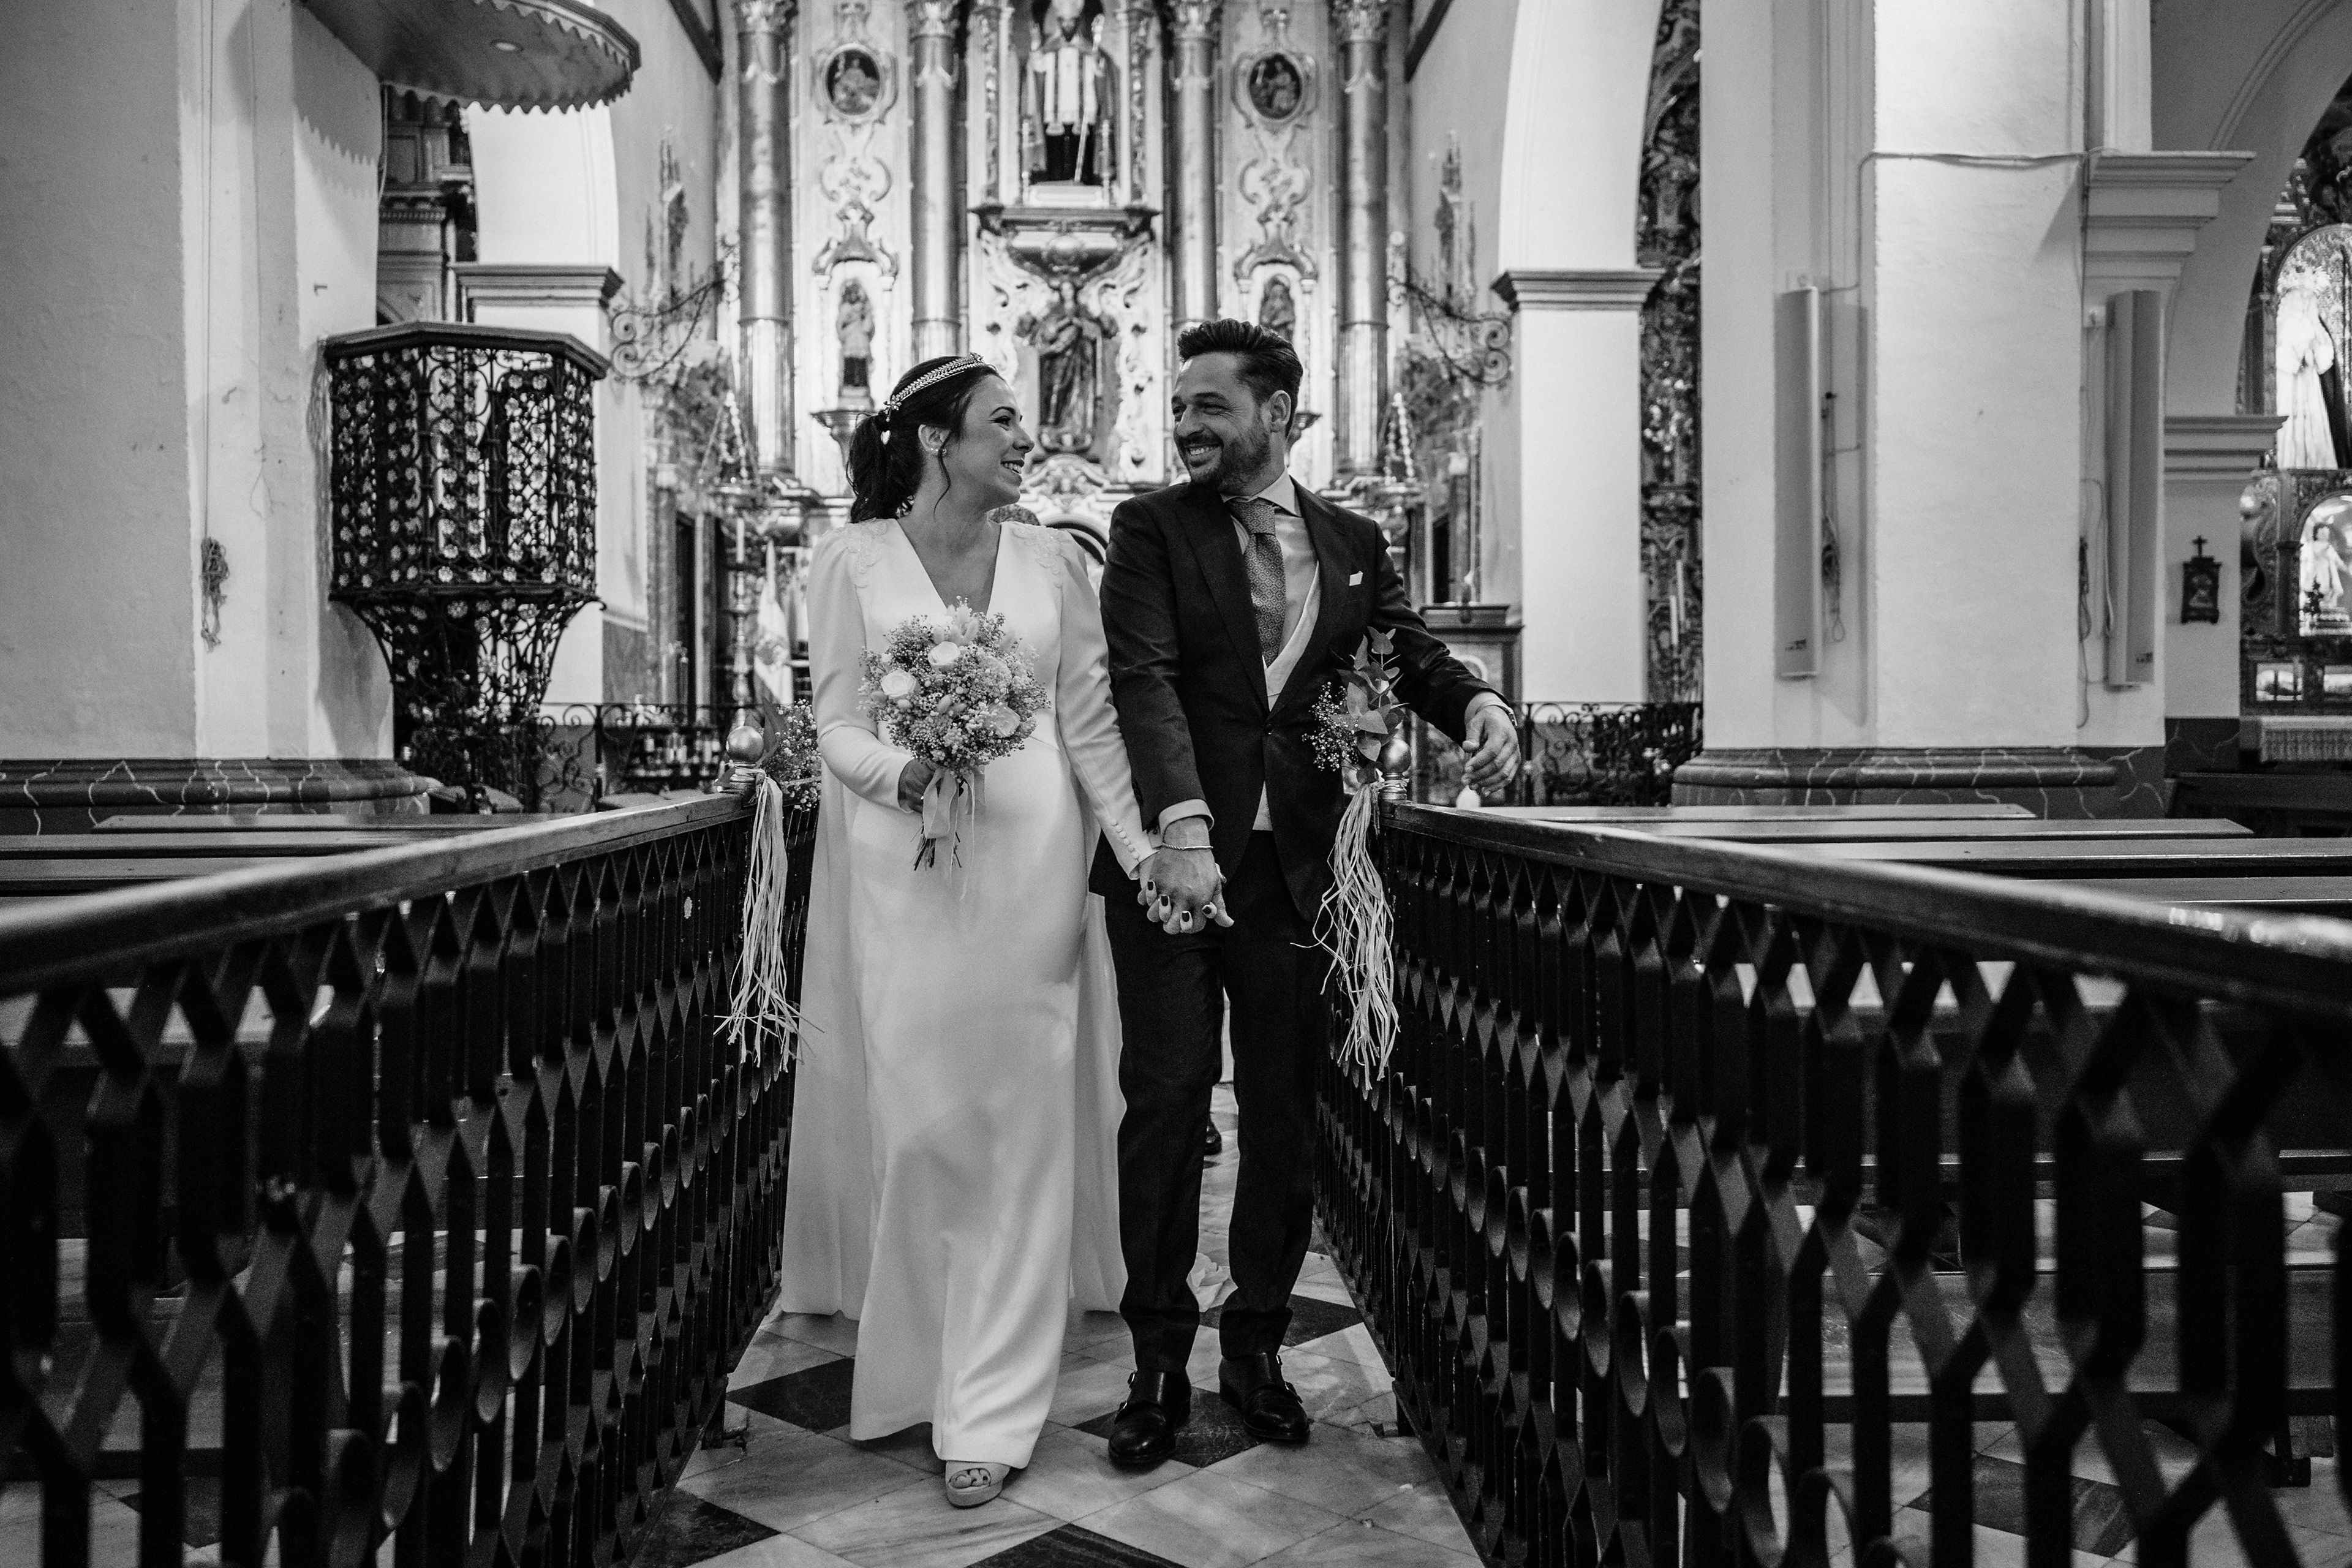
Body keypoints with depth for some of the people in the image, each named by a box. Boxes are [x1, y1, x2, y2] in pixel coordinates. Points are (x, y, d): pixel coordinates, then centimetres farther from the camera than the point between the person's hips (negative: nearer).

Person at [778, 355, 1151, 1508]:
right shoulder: (853, 559, 2)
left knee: (1019, 1121, 2)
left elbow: (1091, 727, 6)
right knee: (919, 1115, 3)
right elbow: (836, 728, 1)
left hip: (1031, 860, 2)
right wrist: (906, 773, -20)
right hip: (904, 866, -1)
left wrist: (1143, 850, -5)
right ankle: (914, 1340, 27)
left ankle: (988, 1409, 11)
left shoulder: (1053, 560, 7)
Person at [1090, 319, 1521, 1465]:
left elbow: (1411, 653, 9)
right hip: (1174, 856, -2)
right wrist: (1180, 829, -25)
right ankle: (1159, 1361, 13)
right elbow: (1145, 678, -11)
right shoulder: (1150, 528, 3)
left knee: (1285, 1110, 7)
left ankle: (1257, 1346, 22)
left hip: (1296, 865, 3)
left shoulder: (1352, 543, 13)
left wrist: (1477, 703, -15)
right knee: (1166, 1098, 0)